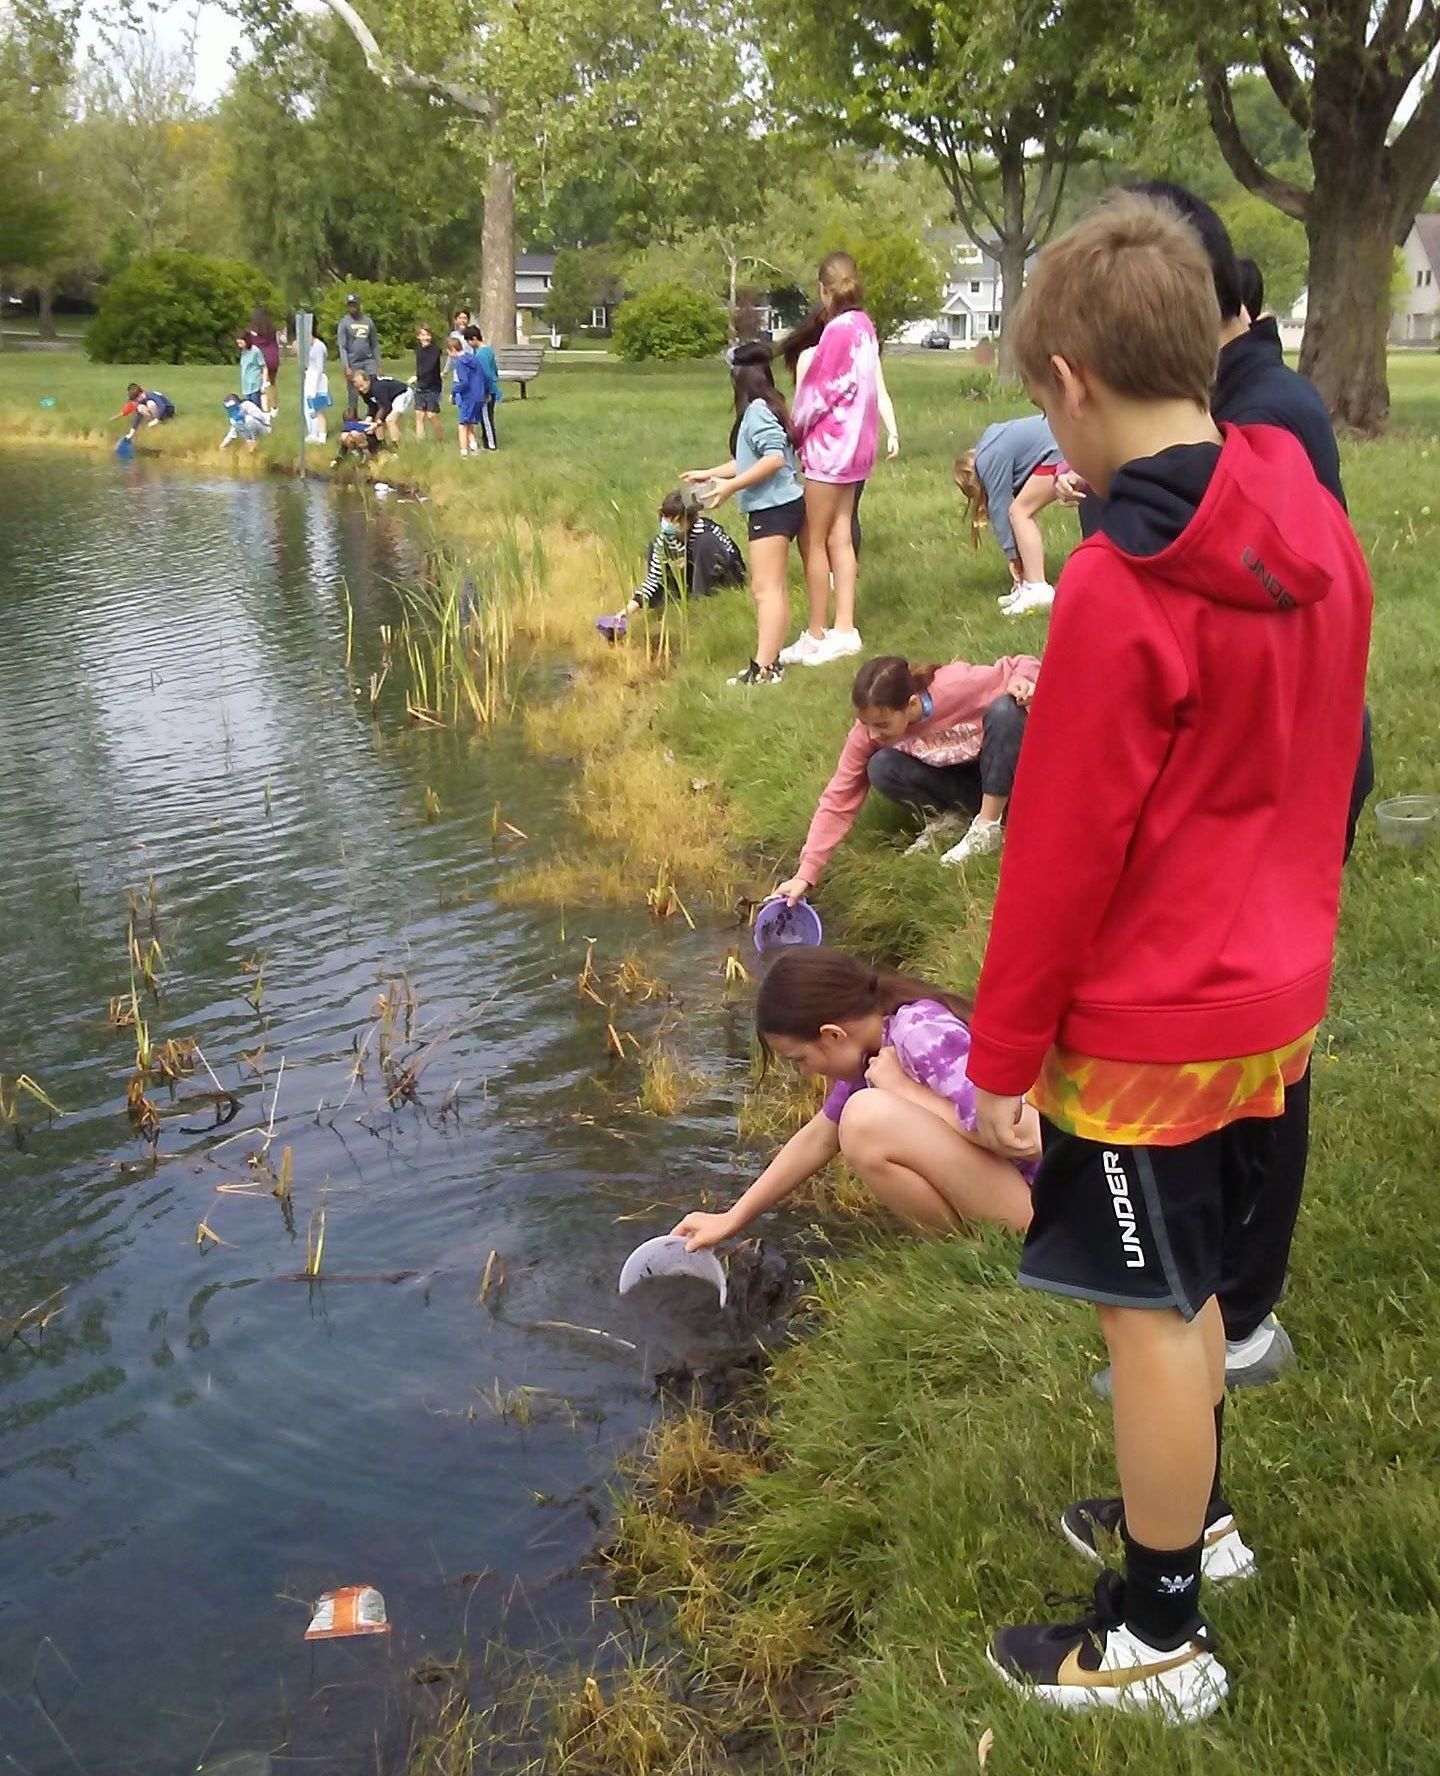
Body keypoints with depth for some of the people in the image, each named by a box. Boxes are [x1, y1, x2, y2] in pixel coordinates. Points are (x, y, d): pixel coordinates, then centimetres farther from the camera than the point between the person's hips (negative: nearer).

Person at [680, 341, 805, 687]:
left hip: (773, 508, -11)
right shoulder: (765, 408, 15)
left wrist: (730, 486, -23)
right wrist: (709, 473, 27)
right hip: (777, 506, 11)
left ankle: (764, 668, -14)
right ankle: (771, 659, 19)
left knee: (766, 588, -12)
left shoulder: (757, 411, -14)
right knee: (773, 587, 13)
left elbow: (774, 458, -25)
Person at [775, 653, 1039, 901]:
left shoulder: (957, 686, -33)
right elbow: (838, 802, -21)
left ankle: (987, 828, -22)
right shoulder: (867, 733, -23)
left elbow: (1023, 665, -17)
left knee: (1004, 710, -34)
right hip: (953, 781, 2)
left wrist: (1022, 682, -41)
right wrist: (806, 874, -28)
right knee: (881, 768, -28)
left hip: (1001, 772, -1)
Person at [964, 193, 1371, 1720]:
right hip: (1276, 994, 8)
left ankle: (1160, 1636, 24)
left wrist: (1001, 1058, -8)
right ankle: (1194, 1514, 44)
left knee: (1150, 1309, 7)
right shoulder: (1319, 539, 0)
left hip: (1146, 1027, -8)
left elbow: (1060, 855, -19)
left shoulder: (1120, 592, -24)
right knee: (1184, 1283, 24)